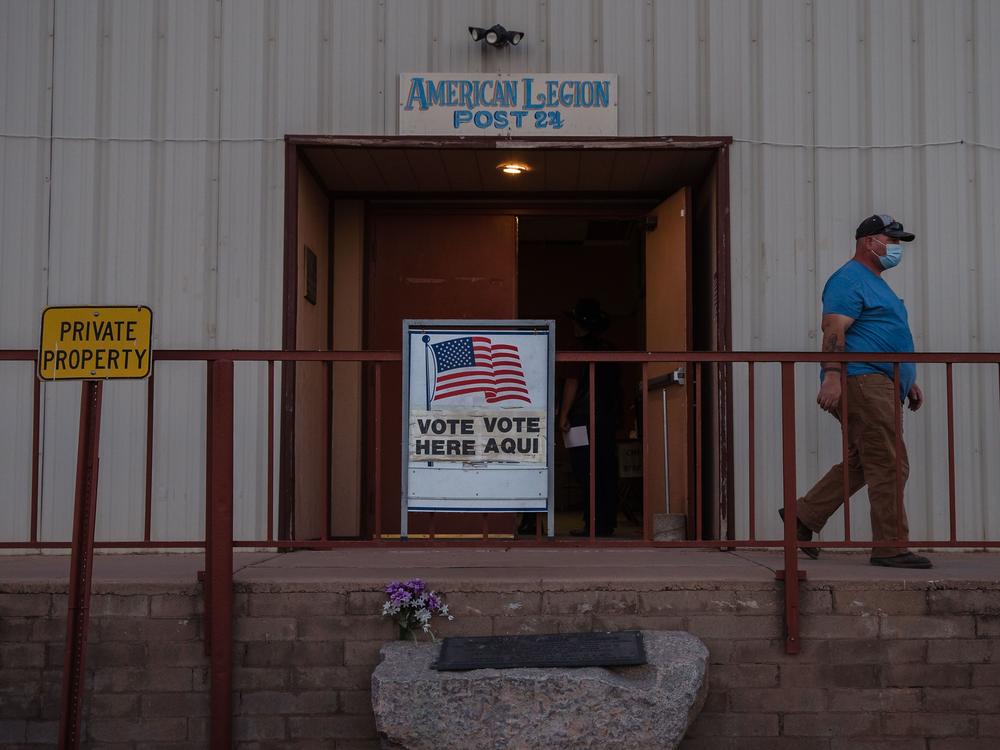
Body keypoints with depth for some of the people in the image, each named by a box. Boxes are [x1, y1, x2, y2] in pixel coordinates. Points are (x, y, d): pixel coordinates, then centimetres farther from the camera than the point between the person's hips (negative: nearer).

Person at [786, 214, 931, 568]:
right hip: (863, 380, -11)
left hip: (879, 385, 11)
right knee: (889, 465, -10)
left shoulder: (875, 283, 26)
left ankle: (803, 516, 19)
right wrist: (832, 375, -29)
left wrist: (909, 381, 27)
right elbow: (834, 331, -18)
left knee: (860, 464, 13)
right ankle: (890, 547, -6)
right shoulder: (849, 280, -7)